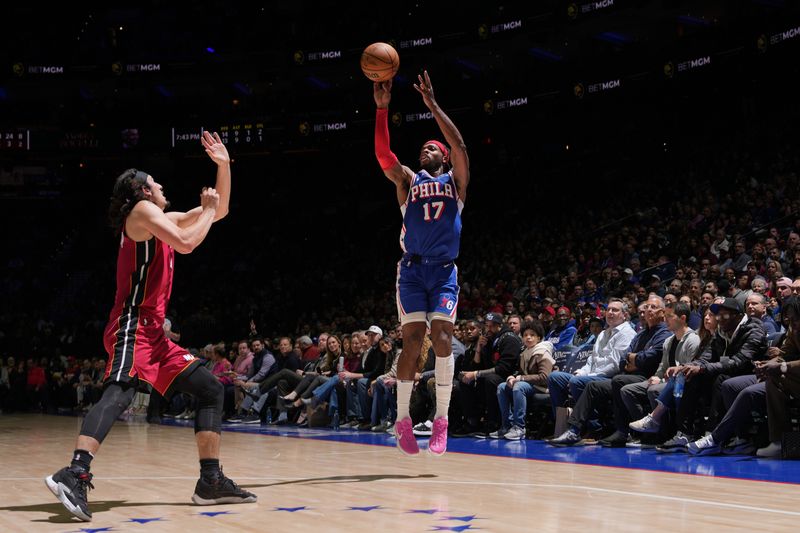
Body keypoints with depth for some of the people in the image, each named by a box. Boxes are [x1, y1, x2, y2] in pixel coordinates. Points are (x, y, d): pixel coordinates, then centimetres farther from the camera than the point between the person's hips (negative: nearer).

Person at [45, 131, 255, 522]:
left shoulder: (162, 218, 25)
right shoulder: (143, 210, -1)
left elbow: (221, 211, 32)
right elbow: (186, 244, -17)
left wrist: (223, 165, 23)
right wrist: (208, 210, -1)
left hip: (153, 333, 10)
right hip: (133, 327, -10)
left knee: (210, 389, 9)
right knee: (119, 392, -30)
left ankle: (211, 482, 7)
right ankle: (74, 475, -44)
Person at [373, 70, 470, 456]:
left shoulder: (455, 180, 13)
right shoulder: (408, 181, 15)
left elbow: (459, 145, -5)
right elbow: (383, 154, -3)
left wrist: (432, 105, -8)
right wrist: (382, 108, -11)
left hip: (444, 269, 0)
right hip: (412, 268, 0)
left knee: (441, 337, -14)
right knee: (412, 340, -9)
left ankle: (442, 418, -8)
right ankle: (402, 418, -1)